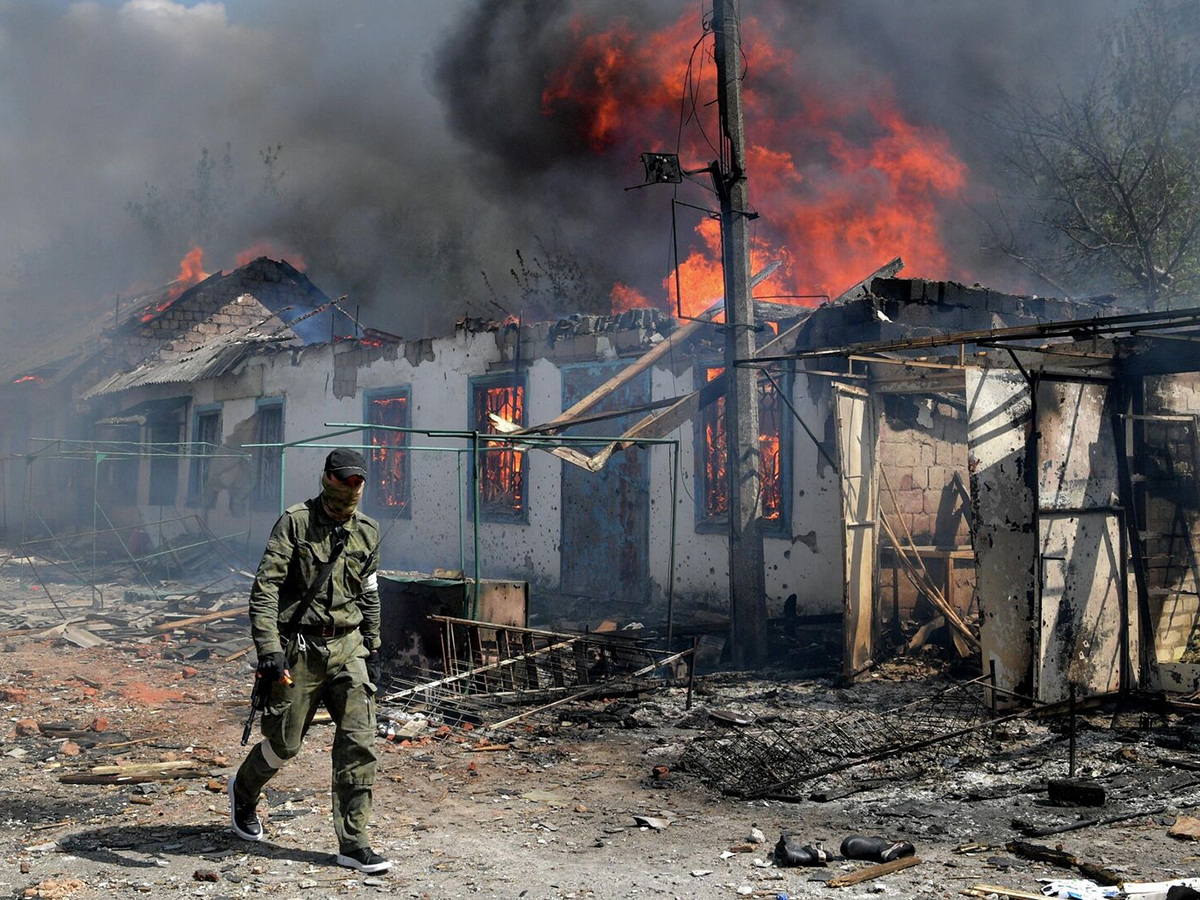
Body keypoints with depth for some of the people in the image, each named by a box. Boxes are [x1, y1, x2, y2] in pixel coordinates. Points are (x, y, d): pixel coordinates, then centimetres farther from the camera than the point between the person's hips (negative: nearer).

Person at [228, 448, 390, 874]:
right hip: (299, 648, -4)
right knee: (284, 744, 6)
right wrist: (269, 649, -25)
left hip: (347, 647, 4)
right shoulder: (295, 522, -9)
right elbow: (265, 587, -15)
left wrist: (372, 651, 16)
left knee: (359, 743, -5)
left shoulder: (367, 531, 8)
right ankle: (243, 791, 39)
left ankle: (353, 844, 2)